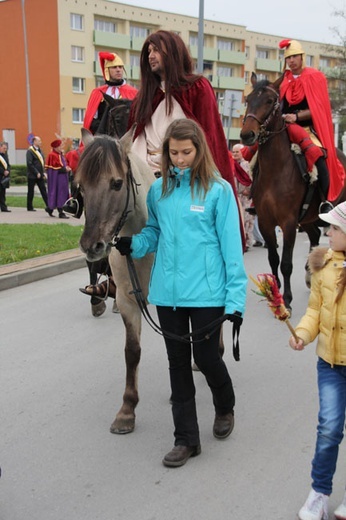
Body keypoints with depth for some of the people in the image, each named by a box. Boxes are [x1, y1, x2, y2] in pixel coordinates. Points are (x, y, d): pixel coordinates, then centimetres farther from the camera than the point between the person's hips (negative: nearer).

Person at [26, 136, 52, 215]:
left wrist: (44, 173, 7)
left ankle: (48, 206, -2)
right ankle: (29, 207, 14)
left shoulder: (40, 150, 13)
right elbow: (29, 164, -16)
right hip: (32, 176, -6)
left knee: (44, 191, 1)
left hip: (40, 175, 6)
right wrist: (36, 173, -17)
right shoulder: (30, 151, -10)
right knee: (31, 191, 5)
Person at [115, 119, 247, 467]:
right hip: (168, 292, 4)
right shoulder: (159, 190, 5)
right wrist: (134, 244, -7)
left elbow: (231, 245, -7)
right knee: (178, 362, 11)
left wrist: (235, 298, -11)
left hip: (207, 292, -4)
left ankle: (225, 407, 40)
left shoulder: (218, 190, -7)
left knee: (206, 358, 6)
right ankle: (186, 439, 25)